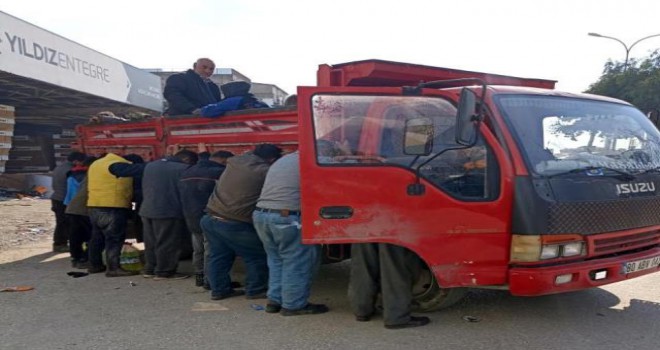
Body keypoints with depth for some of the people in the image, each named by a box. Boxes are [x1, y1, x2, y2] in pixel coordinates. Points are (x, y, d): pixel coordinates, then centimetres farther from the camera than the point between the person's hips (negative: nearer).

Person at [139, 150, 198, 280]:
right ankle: (164, 272, 7)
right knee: (168, 244, 2)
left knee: (151, 243, 16)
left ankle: (149, 269, 24)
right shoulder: (183, 169, -11)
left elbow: (143, 188, 18)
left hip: (146, 211, 8)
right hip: (168, 212, -8)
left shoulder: (150, 166, 14)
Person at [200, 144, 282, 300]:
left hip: (211, 217, 8)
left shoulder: (235, 161, 9)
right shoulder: (265, 172, -13)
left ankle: (219, 290, 26)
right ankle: (255, 290, 17)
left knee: (218, 256, 18)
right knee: (257, 257, 9)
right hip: (234, 224, -7)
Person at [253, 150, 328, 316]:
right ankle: (293, 305, 9)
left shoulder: (282, 160, 23)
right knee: (297, 262, 2)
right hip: (286, 217, -9)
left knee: (276, 259, 19)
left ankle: (274, 301, 22)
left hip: (260, 215, 9)